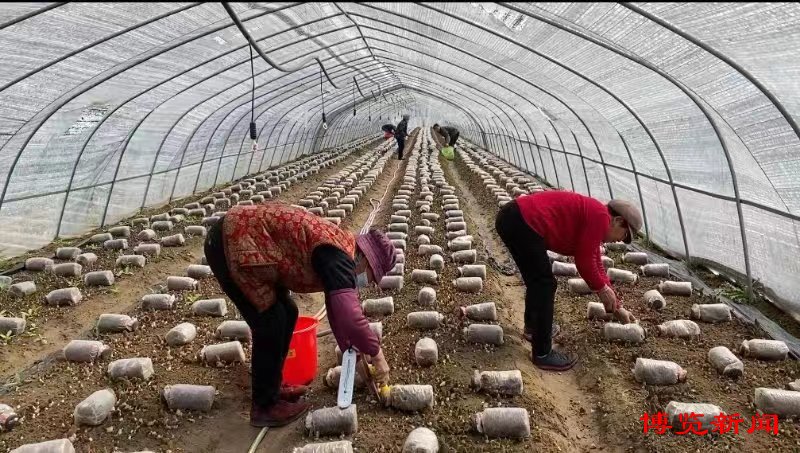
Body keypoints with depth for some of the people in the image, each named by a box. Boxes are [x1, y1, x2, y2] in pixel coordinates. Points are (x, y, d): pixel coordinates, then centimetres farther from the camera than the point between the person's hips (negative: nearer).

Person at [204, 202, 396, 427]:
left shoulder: (338, 251, 9)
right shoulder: (338, 256, -21)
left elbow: (338, 308, 21)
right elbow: (349, 316, -32)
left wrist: (349, 349, 23)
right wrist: (377, 355, -18)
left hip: (243, 239, 10)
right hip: (231, 244, -10)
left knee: (287, 314, 14)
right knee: (270, 324, -7)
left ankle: (271, 386, 29)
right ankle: (265, 406, 9)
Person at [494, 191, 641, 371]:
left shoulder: (591, 215, 26)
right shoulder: (600, 216, -2)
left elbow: (595, 266, 32)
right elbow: (584, 262, -5)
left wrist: (617, 307, 37)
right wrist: (602, 288, 13)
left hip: (511, 217, 10)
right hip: (522, 223, -10)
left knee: (536, 279, 26)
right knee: (545, 284, 0)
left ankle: (533, 327, 45)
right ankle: (543, 354, 9)